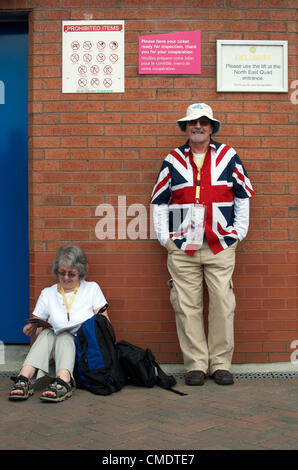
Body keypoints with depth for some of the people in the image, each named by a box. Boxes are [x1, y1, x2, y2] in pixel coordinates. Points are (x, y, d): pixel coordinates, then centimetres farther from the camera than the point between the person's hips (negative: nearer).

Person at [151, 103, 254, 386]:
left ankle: (221, 363, 12)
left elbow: (243, 195, 13)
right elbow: (159, 201, 13)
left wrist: (239, 232, 6)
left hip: (221, 246, 0)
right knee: (187, 307, 1)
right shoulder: (173, 161, 10)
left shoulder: (228, 157, 9)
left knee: (223, 304, 0)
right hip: (182, 247, 1)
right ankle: (195, 365, 11)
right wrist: (163, 237, 5)